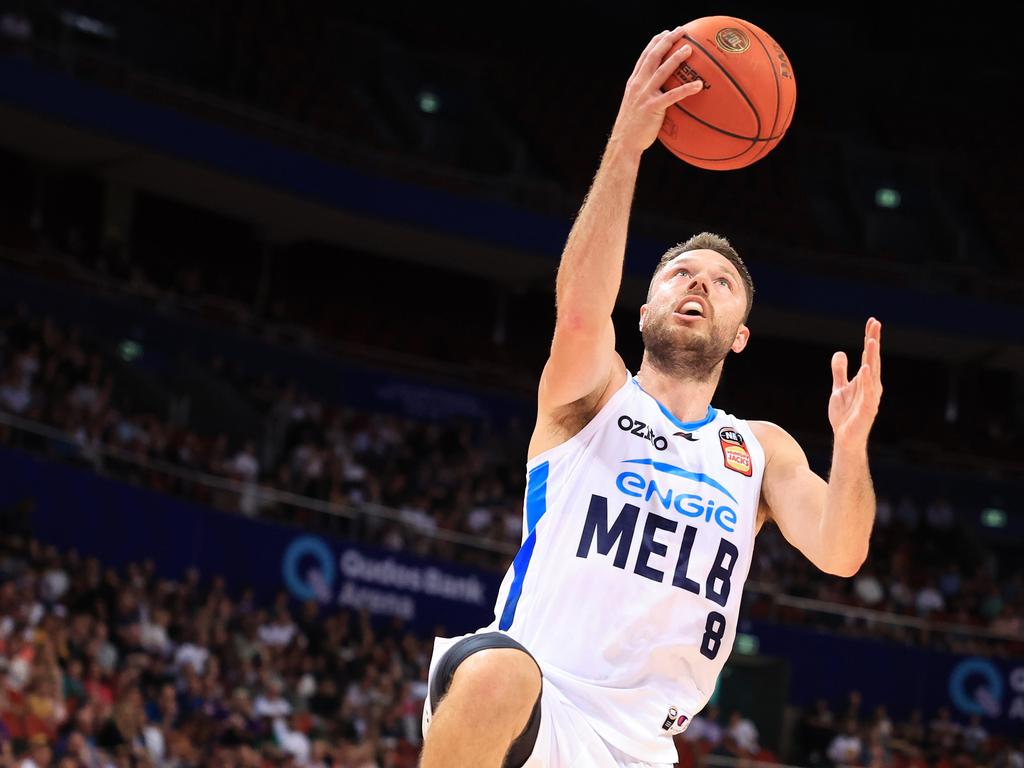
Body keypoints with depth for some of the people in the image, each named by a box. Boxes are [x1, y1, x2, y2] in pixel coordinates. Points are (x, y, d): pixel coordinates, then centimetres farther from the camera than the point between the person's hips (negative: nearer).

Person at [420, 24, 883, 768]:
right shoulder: (593, 394, 9)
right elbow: (581, 305, -14)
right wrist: (626, 144, -27)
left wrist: (851, 445, -20)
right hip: (521, 704, -4)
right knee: (497, 673, -39)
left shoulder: (764, 451, 19)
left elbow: (841, 555, 1)